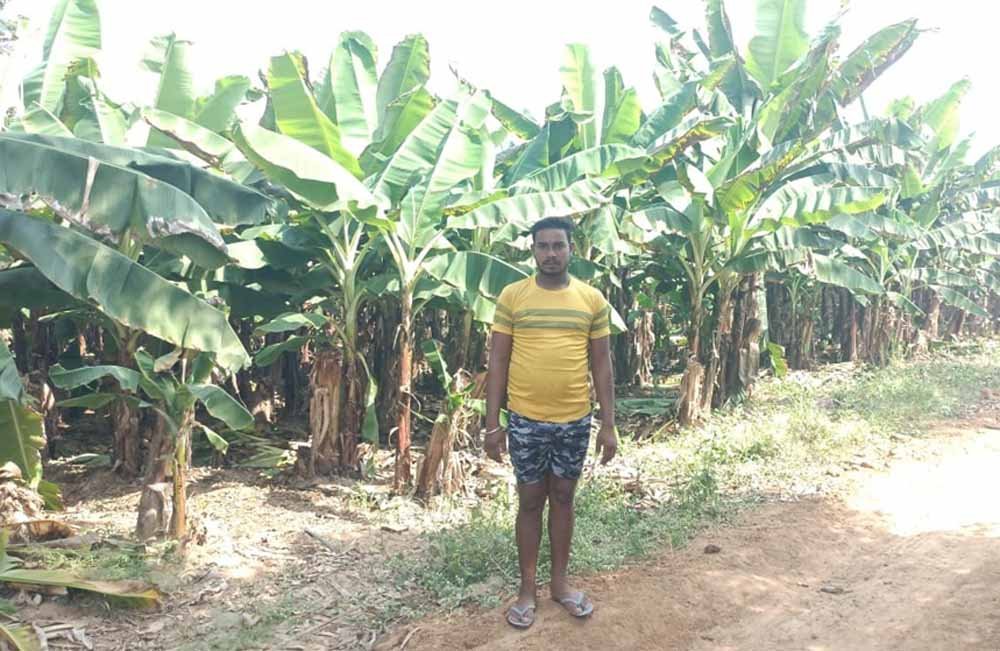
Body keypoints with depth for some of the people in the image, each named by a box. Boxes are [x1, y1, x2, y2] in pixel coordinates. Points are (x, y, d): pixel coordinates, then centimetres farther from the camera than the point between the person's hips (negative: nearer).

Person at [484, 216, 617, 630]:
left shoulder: (592, 300, 1)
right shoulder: (512, 296, -4)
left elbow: (601, 365, 3)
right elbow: (497, 362, -3)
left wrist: (608, 424, 0)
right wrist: (492, 423, -6)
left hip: (575, 420, 2)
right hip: (525, 420, -1)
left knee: (563, 498, 15)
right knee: (530, 501, 10)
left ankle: (560, 582, 31)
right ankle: (527, 587, 25)